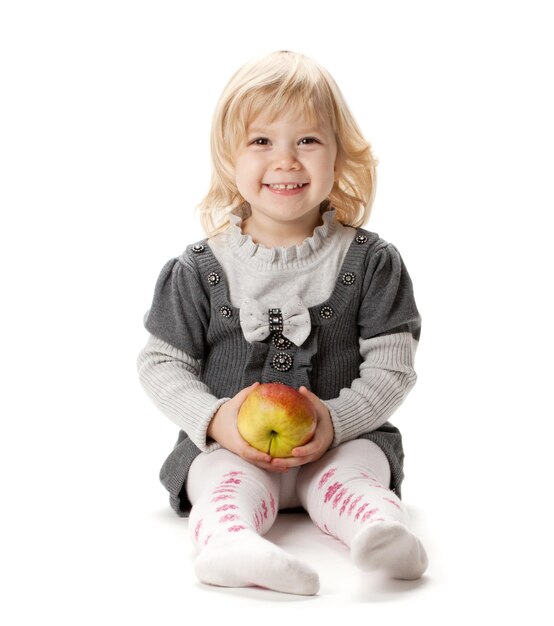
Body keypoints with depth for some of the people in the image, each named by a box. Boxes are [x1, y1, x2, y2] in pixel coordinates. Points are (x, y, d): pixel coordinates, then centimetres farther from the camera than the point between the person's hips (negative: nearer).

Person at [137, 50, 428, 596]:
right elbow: (161, 365, 4)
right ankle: (230, 546, -58)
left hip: (342, 440, 1)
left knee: (353, 473, -30)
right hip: (228, 445, -1)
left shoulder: (370, 262, 1)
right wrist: (214, 419, -15)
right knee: (229, 480, -31)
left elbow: (392, 367, -2)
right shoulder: (200, 270, 1)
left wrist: (335, 421, -19)